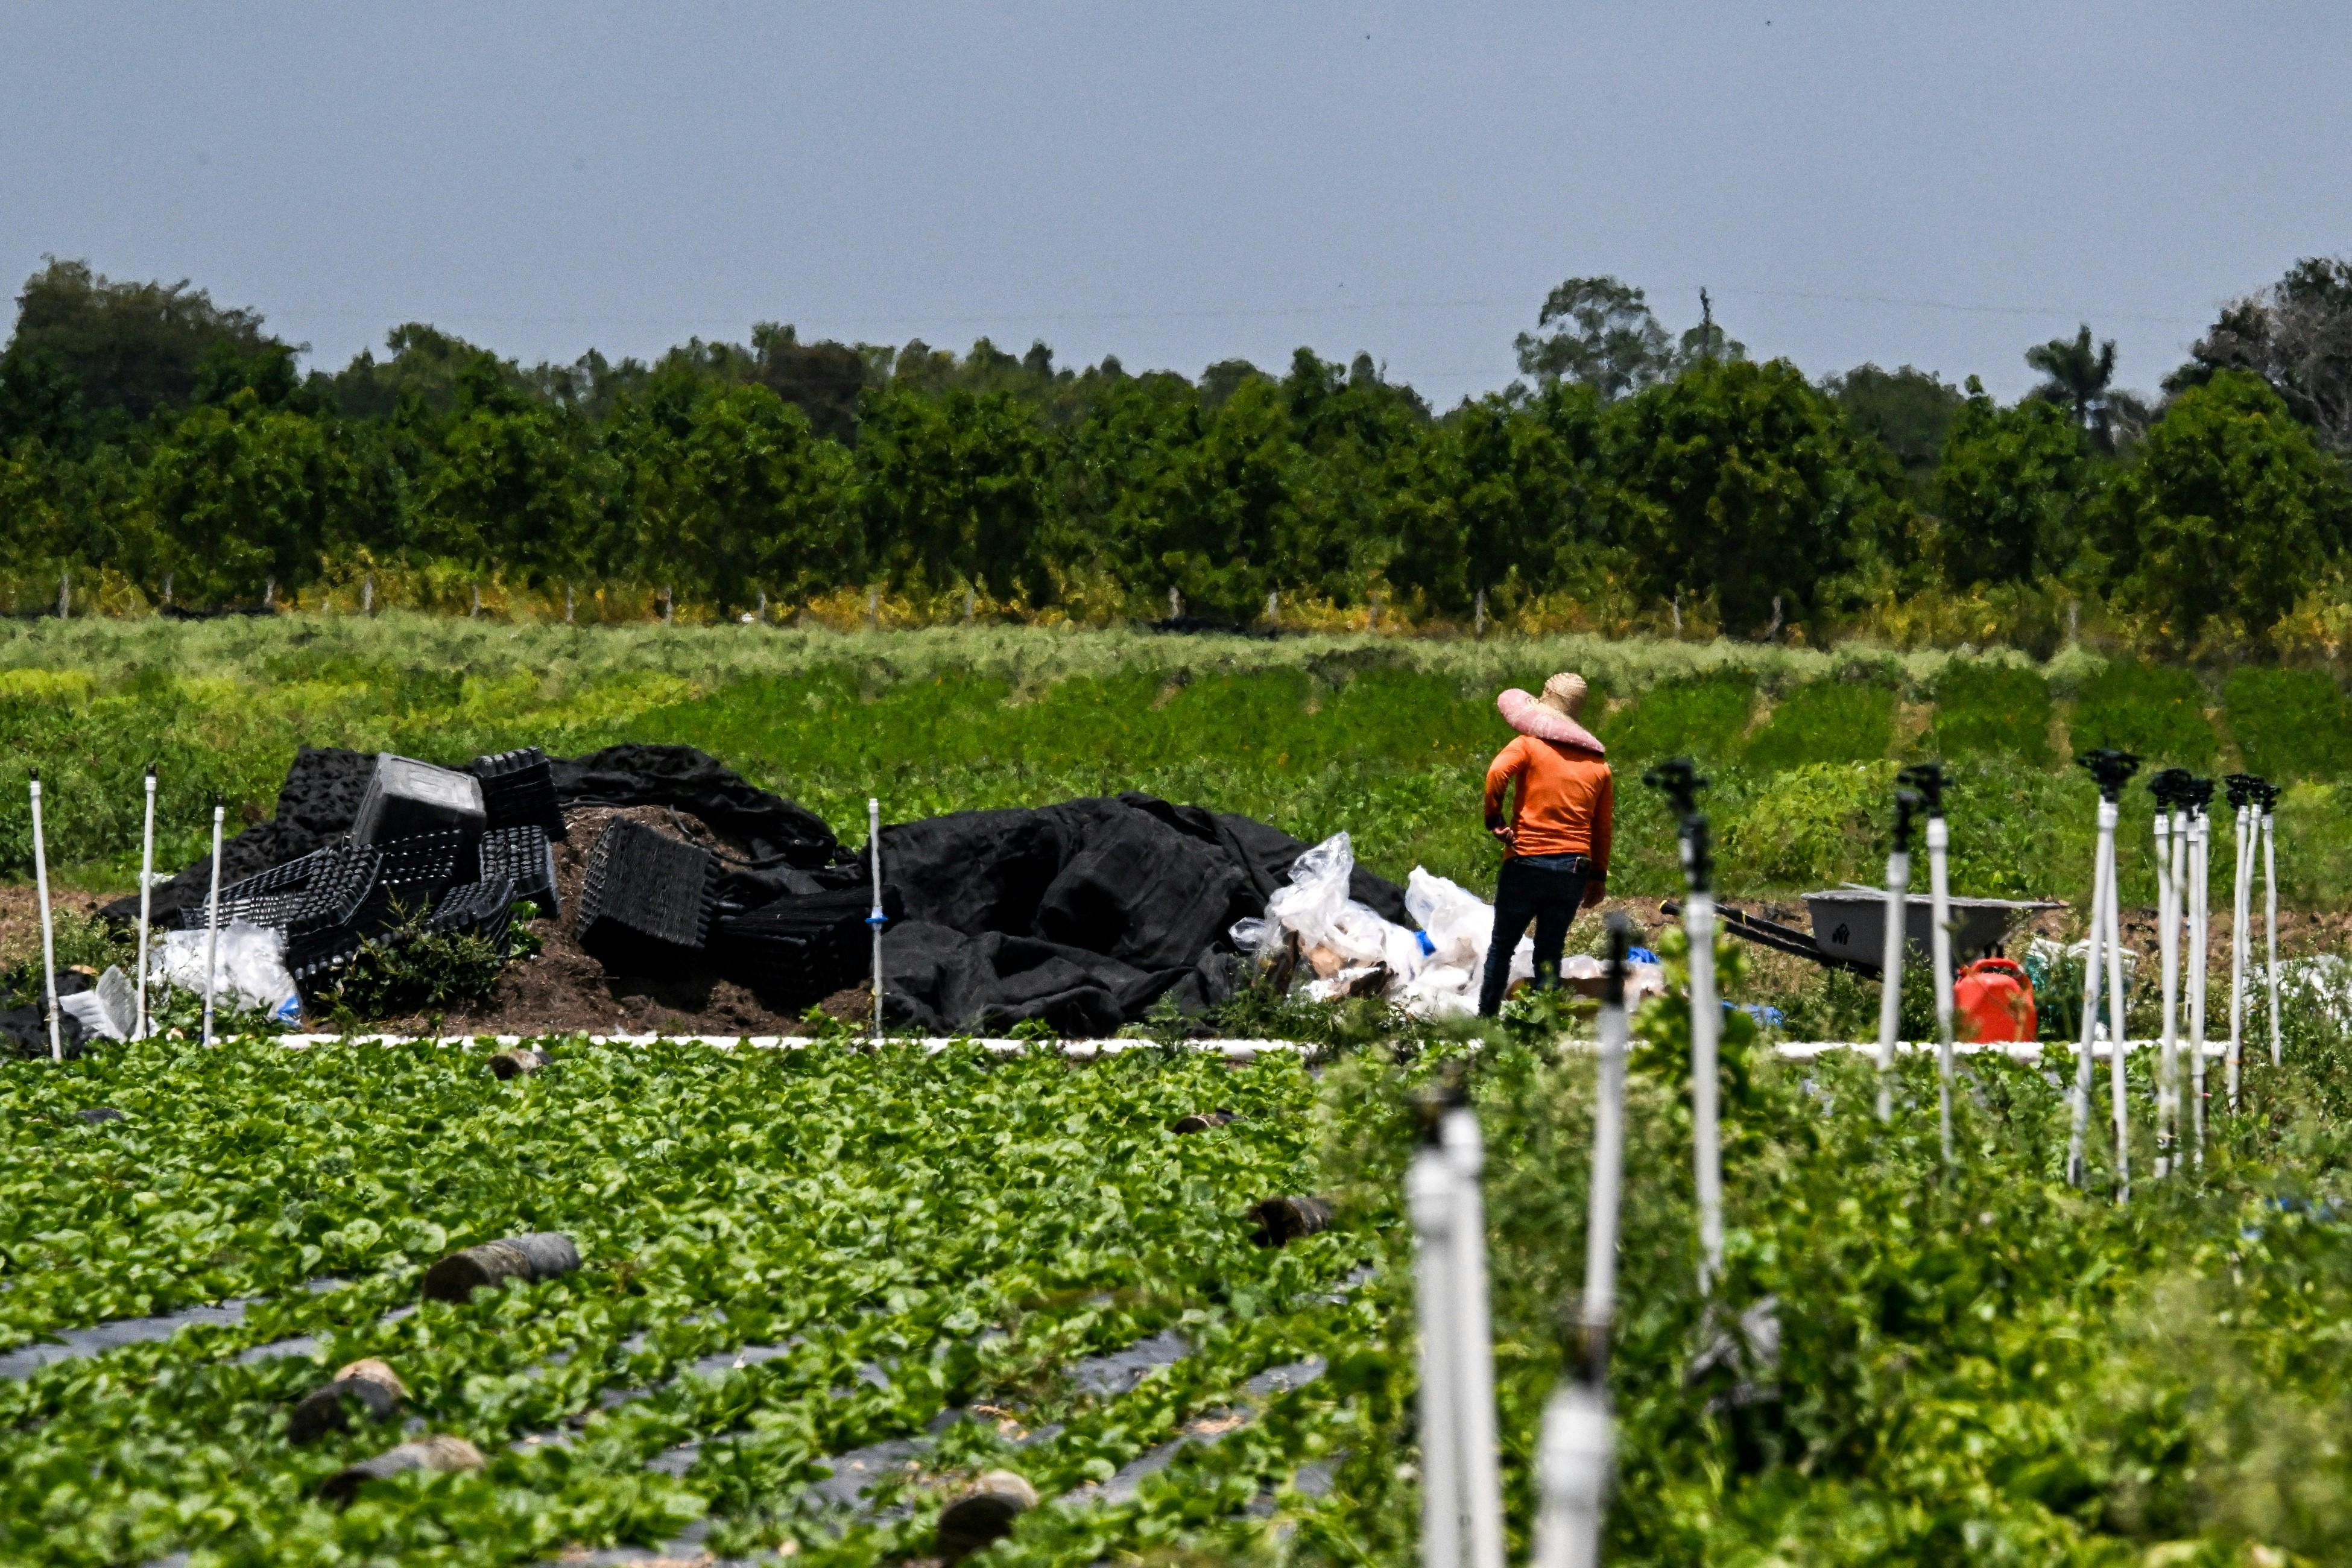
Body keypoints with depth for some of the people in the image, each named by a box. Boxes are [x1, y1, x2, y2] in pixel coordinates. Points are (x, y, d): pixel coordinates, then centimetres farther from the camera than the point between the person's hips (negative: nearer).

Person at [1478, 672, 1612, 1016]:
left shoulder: (1528, 746, -1)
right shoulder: (1598, 762, 12)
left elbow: (1497, 773, -21)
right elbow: (1602, 826, 14)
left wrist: (1494, 820, -10)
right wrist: (1599, 876, 18)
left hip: (1528, 861, -3)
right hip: (1575, 868, 3)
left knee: (1502, 945, 9)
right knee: (1550, 953, 8)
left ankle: (1486, 1017, 10)